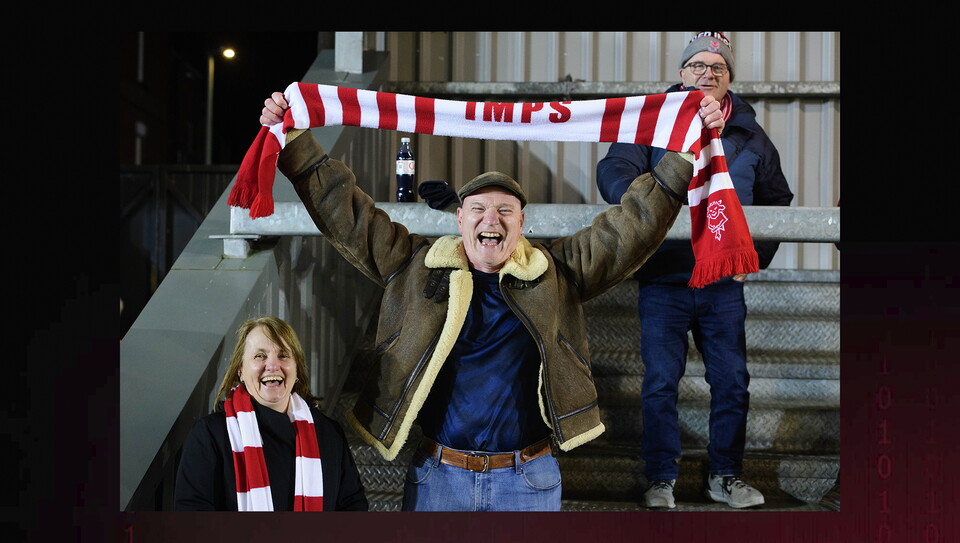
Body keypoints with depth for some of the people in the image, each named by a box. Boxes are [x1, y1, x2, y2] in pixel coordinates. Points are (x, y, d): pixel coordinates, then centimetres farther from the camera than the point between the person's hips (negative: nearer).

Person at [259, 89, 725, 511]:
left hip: (529, 481, 0)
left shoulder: (557, 272, 3)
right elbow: (345, 212, 5)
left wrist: (685, 158, -6)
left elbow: (633, 226, 1)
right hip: (437, 476, 0)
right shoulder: (414, 266, 3)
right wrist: (294, 143, 0)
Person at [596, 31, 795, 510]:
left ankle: (726, 476, 22)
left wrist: (757, 254, 10)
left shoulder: (750, 137, 10)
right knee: (660, 384, 0)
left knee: (732, 382, 6)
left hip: (724, 285, 3)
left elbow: (777, 200, 21)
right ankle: (661, 479, 14)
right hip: (664, 280, -3)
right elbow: (614, 169, -11)